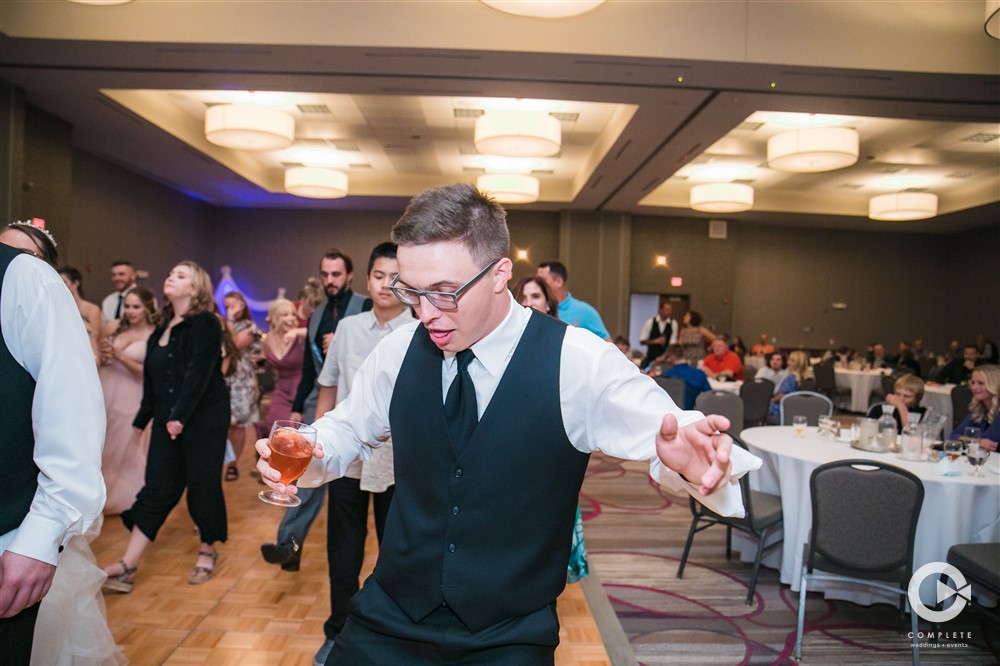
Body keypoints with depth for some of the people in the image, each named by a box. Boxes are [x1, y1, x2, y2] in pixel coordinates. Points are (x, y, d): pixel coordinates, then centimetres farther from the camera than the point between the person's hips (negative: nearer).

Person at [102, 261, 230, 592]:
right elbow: (152, 377, 17)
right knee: (157, 489, 5)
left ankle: (207, 550, 23)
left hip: (203, 418, -6)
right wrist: (142, 419, 15)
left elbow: (198, 373, -17)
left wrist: (180, 416, -22)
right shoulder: (163, 327, 15)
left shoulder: (206, 323, -8)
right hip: (166, 419, 7)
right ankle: (127, 567, 7)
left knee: (202, 485, 3)